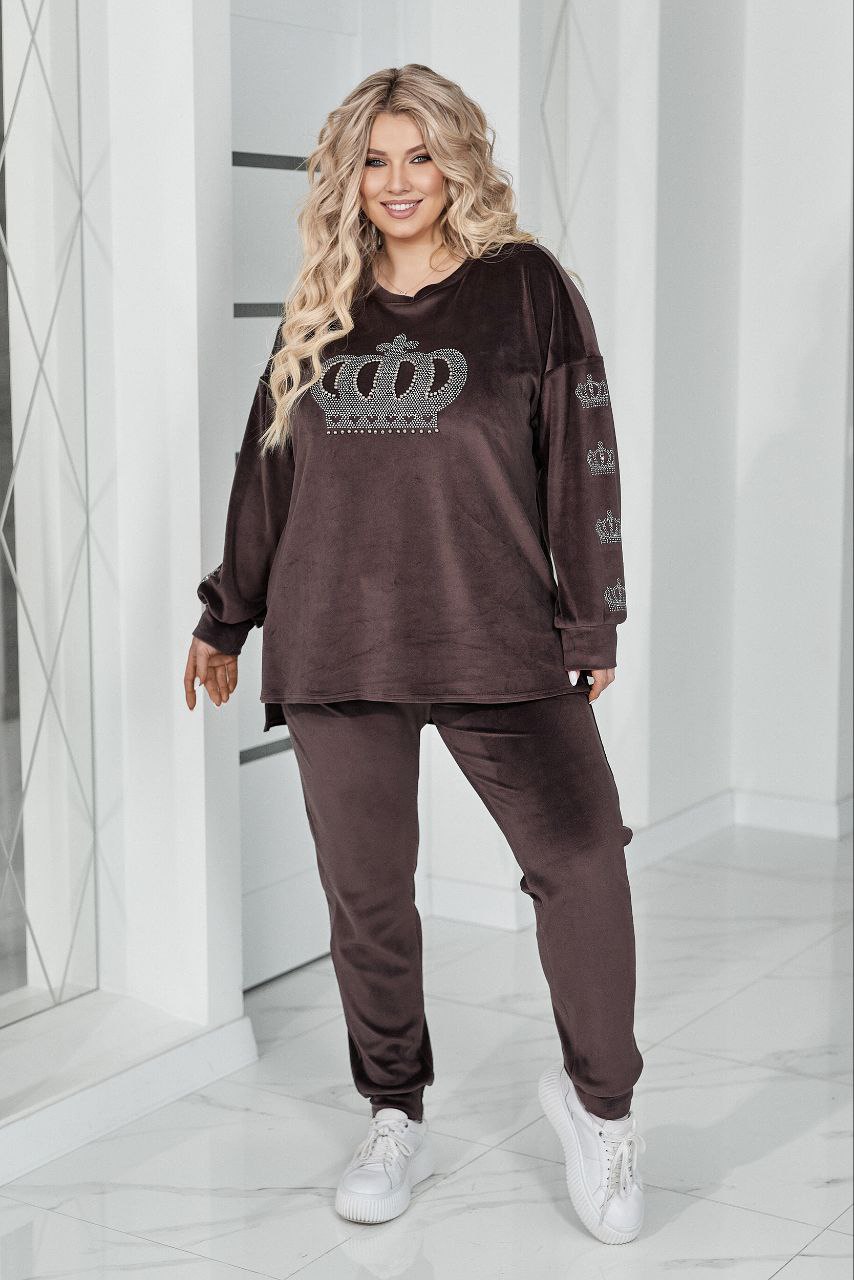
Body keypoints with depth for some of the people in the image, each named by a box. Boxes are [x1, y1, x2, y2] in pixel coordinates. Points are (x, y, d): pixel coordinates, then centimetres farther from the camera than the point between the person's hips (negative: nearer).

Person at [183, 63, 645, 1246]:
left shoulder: (526, 287, 2)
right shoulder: (318, 312, 13)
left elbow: (582, 459, 0)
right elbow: (265, 471, 18)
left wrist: (591, 622, -3)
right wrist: (227, 616, 19)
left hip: (497, 641, -3)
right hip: (336, 653, 3)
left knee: (583, 864, -10)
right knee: (364, 892, 7)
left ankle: (599, 1103, 13)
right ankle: (395, 1122, 25)